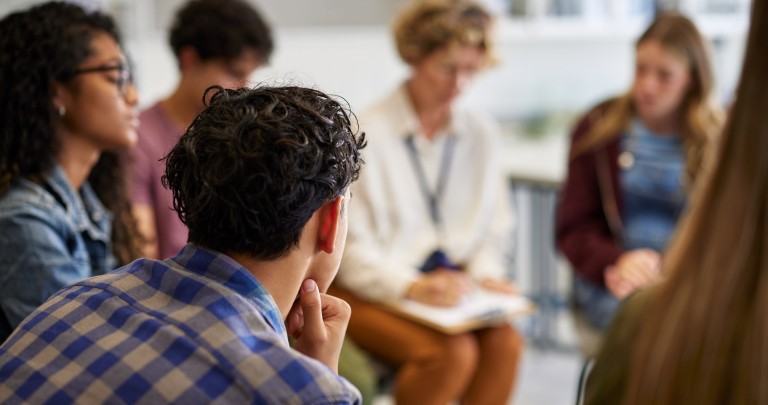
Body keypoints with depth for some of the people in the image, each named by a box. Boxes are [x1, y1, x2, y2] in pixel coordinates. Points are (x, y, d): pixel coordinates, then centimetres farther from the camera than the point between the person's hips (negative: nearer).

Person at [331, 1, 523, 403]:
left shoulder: (481, 133, 8)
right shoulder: (367, 133, -8)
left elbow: (494, 227, 15)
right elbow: (351, 247, -10)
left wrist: (485, 275, -5)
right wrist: (413, 287, -23)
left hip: (451, 285, 5)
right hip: (372, 291, -4)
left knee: (505, 340, -26)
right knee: (452, 351, -31)